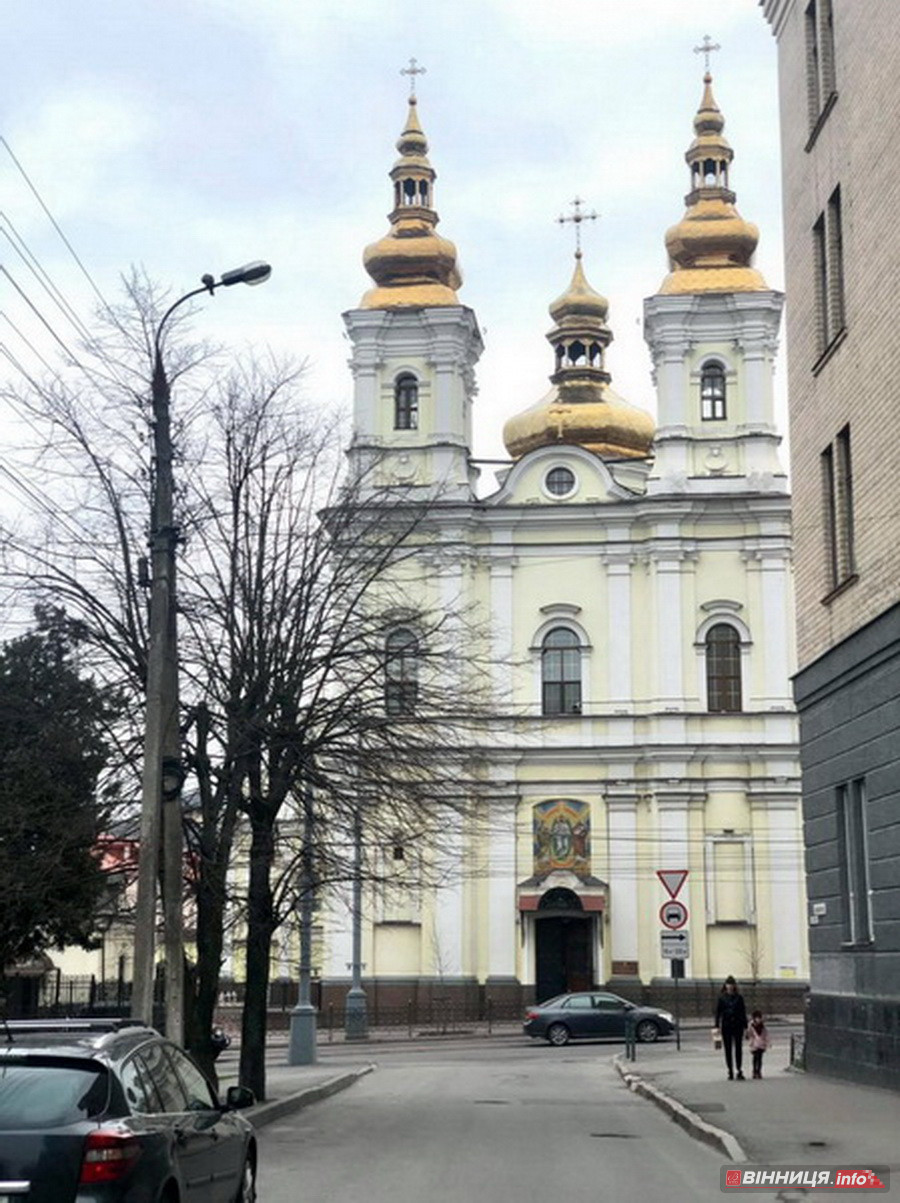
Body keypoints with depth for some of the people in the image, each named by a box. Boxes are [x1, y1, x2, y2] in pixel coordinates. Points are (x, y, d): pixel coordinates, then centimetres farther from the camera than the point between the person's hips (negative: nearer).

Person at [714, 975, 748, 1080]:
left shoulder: (739, 997, 2)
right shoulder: (722, 997, 2)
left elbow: (743, 1012, 5)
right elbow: (718, 1011, 3)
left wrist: (745, 1025, 1)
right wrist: (717, 1026, -3)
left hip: (738, 1025, 0)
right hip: (726, 1026, 0)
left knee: (738, 1048, -3)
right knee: (728, 1049, 4)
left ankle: (739, 1070, 0)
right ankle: (730, 1072, 10)